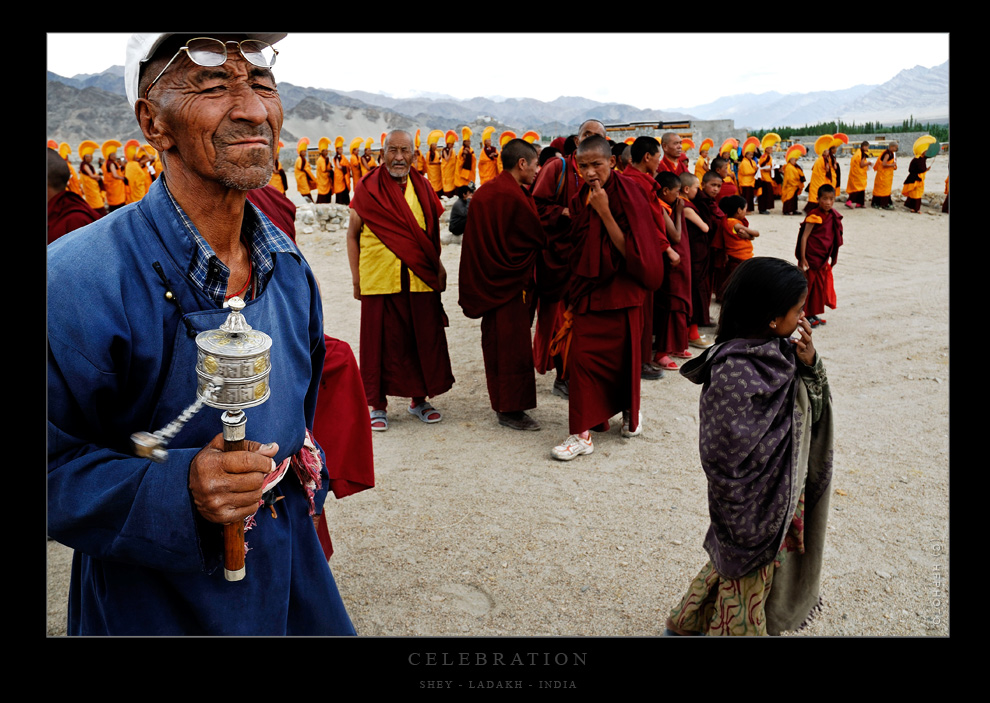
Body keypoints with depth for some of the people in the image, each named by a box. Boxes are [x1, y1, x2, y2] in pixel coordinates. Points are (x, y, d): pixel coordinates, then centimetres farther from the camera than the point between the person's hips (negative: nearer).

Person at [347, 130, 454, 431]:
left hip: (421, 281, 3)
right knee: (381, 343, 4)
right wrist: (356, 277, -1)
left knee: (424, 340, 9)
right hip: (379, 280, -3)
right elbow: (352, 234, 4)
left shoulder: (422, 187, 10)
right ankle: (378, 405, 17)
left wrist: (438, 266, 8)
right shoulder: (368, 189, 1)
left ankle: (419, 400, 25)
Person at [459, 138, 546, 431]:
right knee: (514, 346, -1)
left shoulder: (484, 192, 7)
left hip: (489, 281, 9)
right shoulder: (514, 196, -20)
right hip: (512, 282, -9)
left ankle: (500, 401, 31)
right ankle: (511, 410, 7)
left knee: (496, 342, 17)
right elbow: (541, 237, -10)